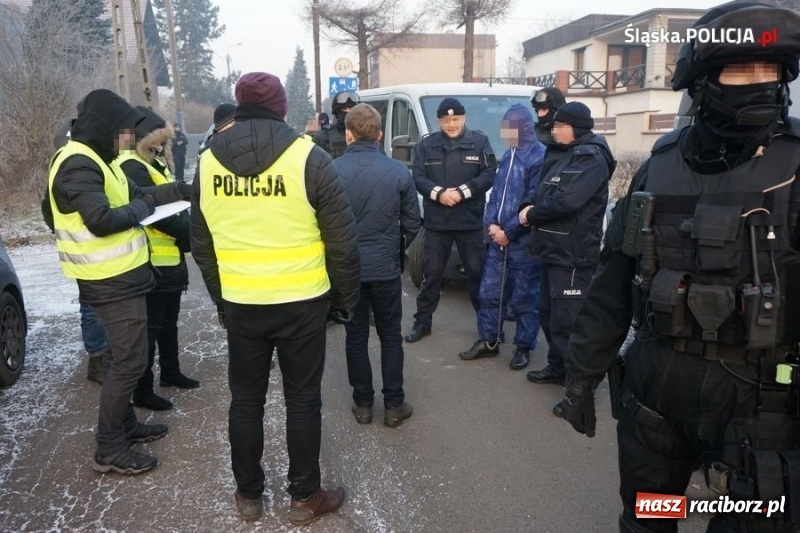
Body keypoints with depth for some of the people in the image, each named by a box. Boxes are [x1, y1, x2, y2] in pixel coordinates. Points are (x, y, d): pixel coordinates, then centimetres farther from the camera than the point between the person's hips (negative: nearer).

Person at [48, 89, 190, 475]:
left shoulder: (91, 159, 14)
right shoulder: (78, 164, -19)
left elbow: (122, 200, 19)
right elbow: (102, 220, -28)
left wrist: (158, 195, 2)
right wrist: (143, 207, -12)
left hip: (117, 277, 11)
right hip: (112, 281, -11)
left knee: (121, 356, 19)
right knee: (129, 361, -4)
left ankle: (125, 424, 34)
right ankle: (109, 449, 7)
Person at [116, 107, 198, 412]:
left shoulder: (155, 164, 14)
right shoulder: (131, 169, -18)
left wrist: (188, 232, -3)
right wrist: (193, 232, -19)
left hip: (170, 259, 10)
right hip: (151, 263, -10)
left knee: (169, 322, 21)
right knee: (150, 327, 0)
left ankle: (170, 373, 37)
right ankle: (142, 391, 12)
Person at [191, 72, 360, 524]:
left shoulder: (209, 161, 2)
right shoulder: (309, 157, -11)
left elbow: (201, 243, 9)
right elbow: (342, 241, -10)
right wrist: (346, 298, 3)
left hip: (240, 305, 3)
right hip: (302, 303, -3)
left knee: (246, 399, 16)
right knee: (303, 399, 10)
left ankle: (249, 494, 31)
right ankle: (306, 497, 24)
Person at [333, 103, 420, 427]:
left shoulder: (332, 171, -10)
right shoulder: (399, 172, -8)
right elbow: (412, 224, -1)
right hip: (386, 267, 0)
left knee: (356, 336, 13)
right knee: (390, 336, 13)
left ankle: (363, 403, 22)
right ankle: (393, 405, 18)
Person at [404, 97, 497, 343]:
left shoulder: (480, 142, 2)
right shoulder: (427, 144, 5)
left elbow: (489, 174, -5)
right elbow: (417, 178, 0)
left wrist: (462, 191, -16)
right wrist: (438, 192, -17)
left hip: (470, 221, -1)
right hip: (436, 221, 1)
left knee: (478, 272, 8)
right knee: (431, 273, 8)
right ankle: (422, 322, 20)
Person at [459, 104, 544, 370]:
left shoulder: (539, 156, -11)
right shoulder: (508, 156, 14)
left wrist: (509, 231, -15)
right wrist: (492, 224, -2)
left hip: (524, 241, -7)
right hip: (499, 237, 7)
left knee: (524, 297, 5)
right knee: (489, 291, 11)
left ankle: (523, 347, 19)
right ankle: (489, 341, 25)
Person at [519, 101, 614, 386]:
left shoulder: (591, 157, -13)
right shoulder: (569, 155, 18)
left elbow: (566, 201, -24)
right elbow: (546, 194, 20)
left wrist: (532, 215, -10)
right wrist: (529, 207, 0)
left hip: (573, 254, -10)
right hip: (555, 250, 10)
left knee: (568, 320, -7)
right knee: (550, 315, 18)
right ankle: (558, 368, 32)